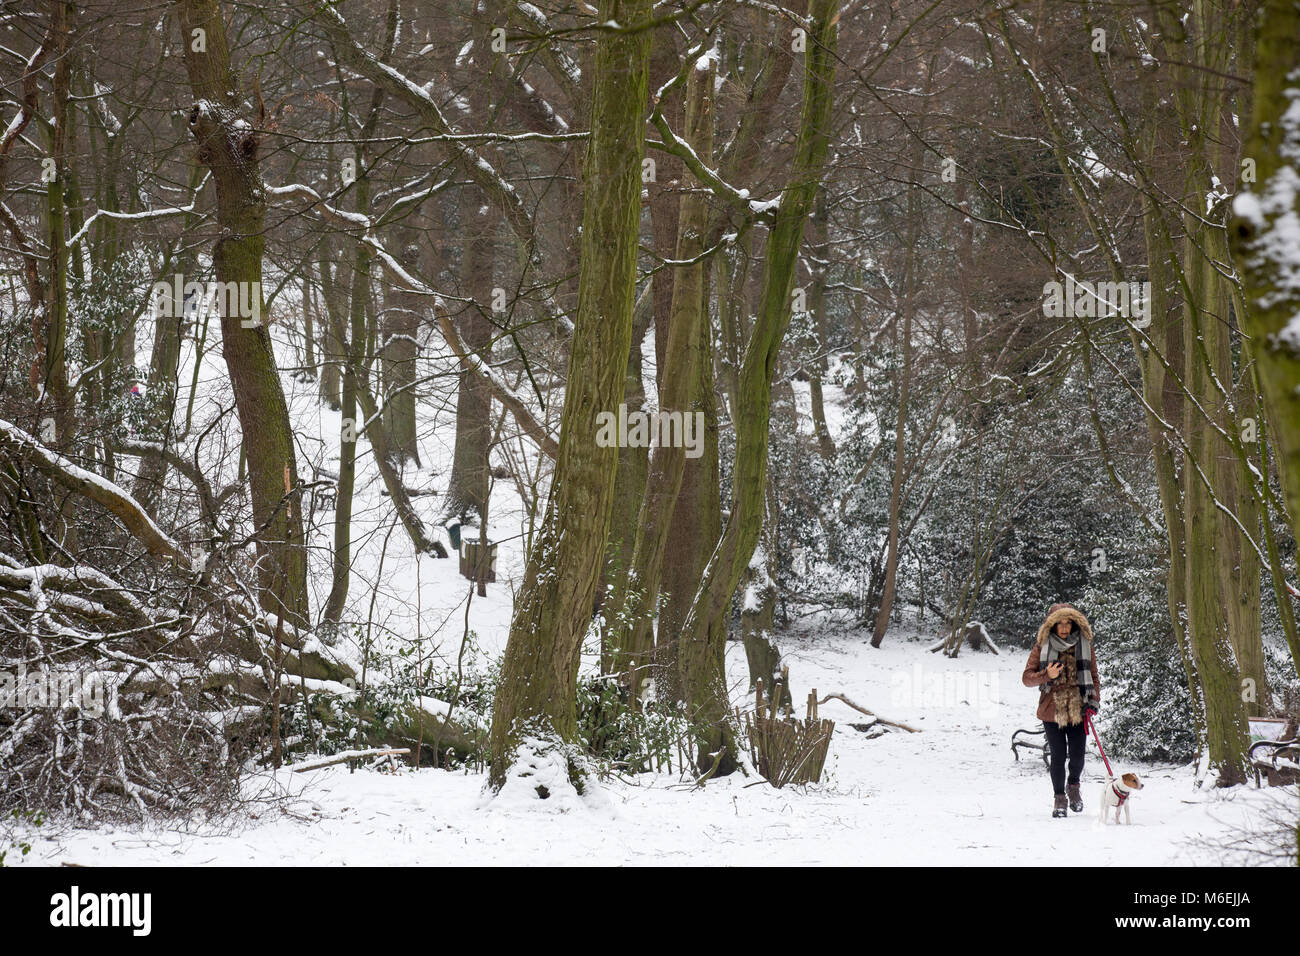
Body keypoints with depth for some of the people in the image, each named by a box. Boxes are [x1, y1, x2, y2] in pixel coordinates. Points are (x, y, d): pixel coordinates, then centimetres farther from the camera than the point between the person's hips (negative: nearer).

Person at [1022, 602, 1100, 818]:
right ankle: (1059, 797, 17)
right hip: (1052, 709, -1)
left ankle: (1073, 785, 29)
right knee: (1058, 756, -1)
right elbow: (1027, 677, 2)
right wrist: (1046, 675, -18)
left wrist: (1094, 700, -1)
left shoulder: (1084, 646, 8)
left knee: (1077, 754, -3)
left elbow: (1094, 677, 14)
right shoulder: (1042, 646, 2)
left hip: (1077, 710, 1)